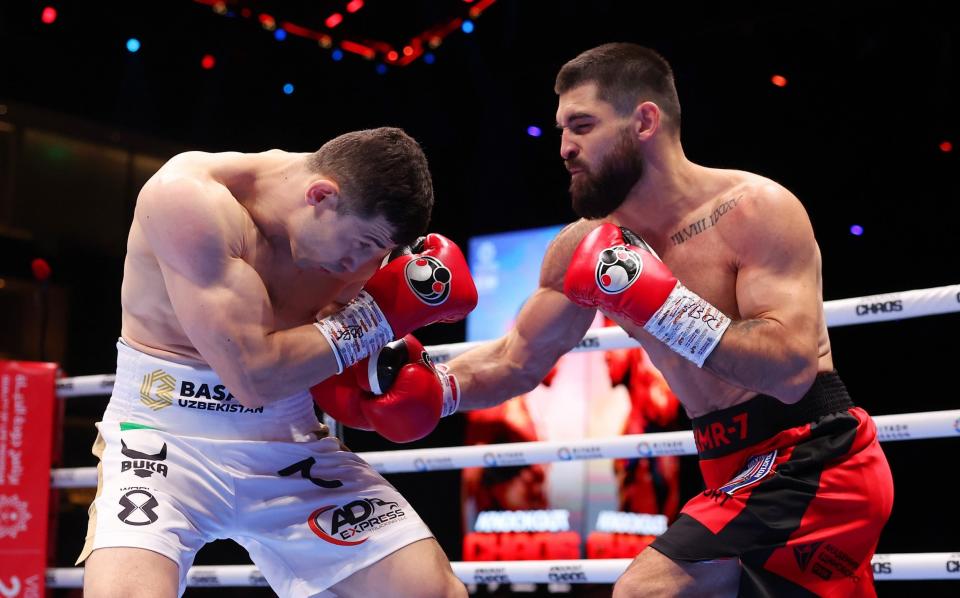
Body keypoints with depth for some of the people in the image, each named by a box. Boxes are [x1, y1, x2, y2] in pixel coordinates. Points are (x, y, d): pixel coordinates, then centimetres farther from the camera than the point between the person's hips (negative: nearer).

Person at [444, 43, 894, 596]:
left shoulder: (755, 209, -17)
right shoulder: (584, 249, 4)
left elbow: (791, 371, -27)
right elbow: (515, 362, 8)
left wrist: (660, 303, -28)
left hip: (814, 469, -8)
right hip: (747, 475, 8)